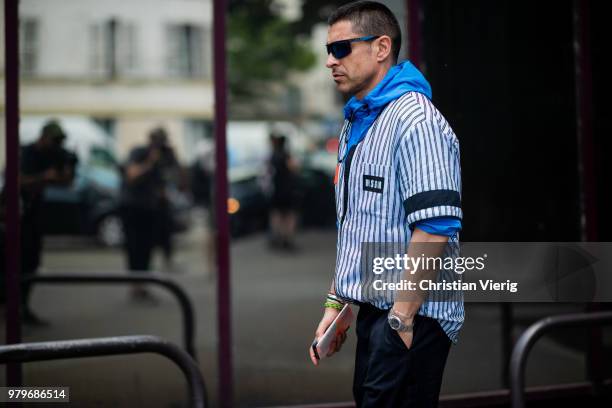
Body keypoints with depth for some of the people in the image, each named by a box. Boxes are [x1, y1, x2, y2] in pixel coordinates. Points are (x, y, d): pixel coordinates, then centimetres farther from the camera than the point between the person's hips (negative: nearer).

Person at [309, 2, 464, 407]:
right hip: (371, 312, 9)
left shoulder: (414, 120, -14)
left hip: (412, 318, -9)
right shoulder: (355, 126, 16)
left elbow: (433, 229, -22)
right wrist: (336, 304, 18)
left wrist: (402, 319, -21)